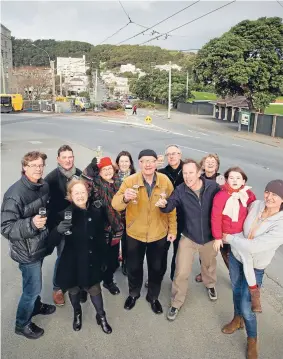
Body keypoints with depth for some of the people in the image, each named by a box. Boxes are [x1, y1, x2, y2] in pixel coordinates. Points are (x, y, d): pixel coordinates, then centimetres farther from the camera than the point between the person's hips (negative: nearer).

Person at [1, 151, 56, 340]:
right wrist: (31, 223, -37)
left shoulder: (45, 186, -3)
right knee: (33, 287, 7)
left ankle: (36, 305, 51)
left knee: (35, 283, 26)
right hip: (27, 250, -6)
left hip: (40, 245, 7)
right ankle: (22, 324, 30)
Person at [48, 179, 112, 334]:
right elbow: (51, 242, -21)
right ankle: (77, 313, 51)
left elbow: (101, 239, -1)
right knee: (73, 289, 21)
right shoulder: (64, 214, -18)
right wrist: (58, 230, -41)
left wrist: (103, 258, 4)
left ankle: (101, 316, 41)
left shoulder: (96, 212, -11)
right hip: (72, 261, 0)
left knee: (94, 288, 15)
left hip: (91, 260, 1)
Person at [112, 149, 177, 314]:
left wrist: (173, 229, 0)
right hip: (135, 234, 0)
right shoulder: (130, 181, -16)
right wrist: (124, 198, -44)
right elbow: (116, 204, -21)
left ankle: (153, 297, 45)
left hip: (159, 234, 1)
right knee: (134, 267, 19)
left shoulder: (165, 181, -12)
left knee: (157, 268, 18)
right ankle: (134, 294, 48)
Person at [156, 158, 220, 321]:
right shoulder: (180, 190, -17)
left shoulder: (213, 187, -19)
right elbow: (170, 205, -22)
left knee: (209, 265, 28)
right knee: (181, 272, 3)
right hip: (188, 237, -1)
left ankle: (210, 285, 61)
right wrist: (163, 204, -46)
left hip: (209, 237, 1)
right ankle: (176, 303, 28)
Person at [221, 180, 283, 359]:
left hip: (255, 267, -4)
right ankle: (237, 319, 51)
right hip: (236, 255, 4)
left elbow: (253, 246, -31)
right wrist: (235, 238, -6)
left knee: (246, 308, 0)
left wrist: (230, 238, -20)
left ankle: (252, 341, 29)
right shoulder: (255, 205, -15)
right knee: (236, 289, 23)